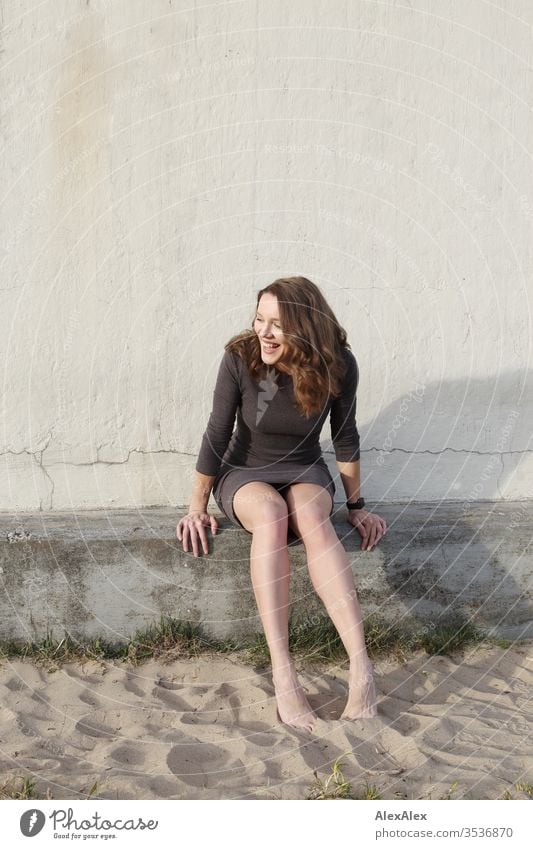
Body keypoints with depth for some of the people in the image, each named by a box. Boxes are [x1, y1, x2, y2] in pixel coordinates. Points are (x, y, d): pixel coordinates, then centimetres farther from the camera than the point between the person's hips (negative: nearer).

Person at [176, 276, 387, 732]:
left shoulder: (337, 364, -14)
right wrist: (197, 508, -6)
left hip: (306, 473, 1)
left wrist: (357, 505, 5)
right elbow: (216, 435, -10)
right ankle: (283, 674, -40)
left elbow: (345, 438, -1)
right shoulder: (240, 357, -17)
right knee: (270, 515, -37)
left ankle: (361, 667, -42)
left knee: (311, 518, -36)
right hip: (245, 474, 0)